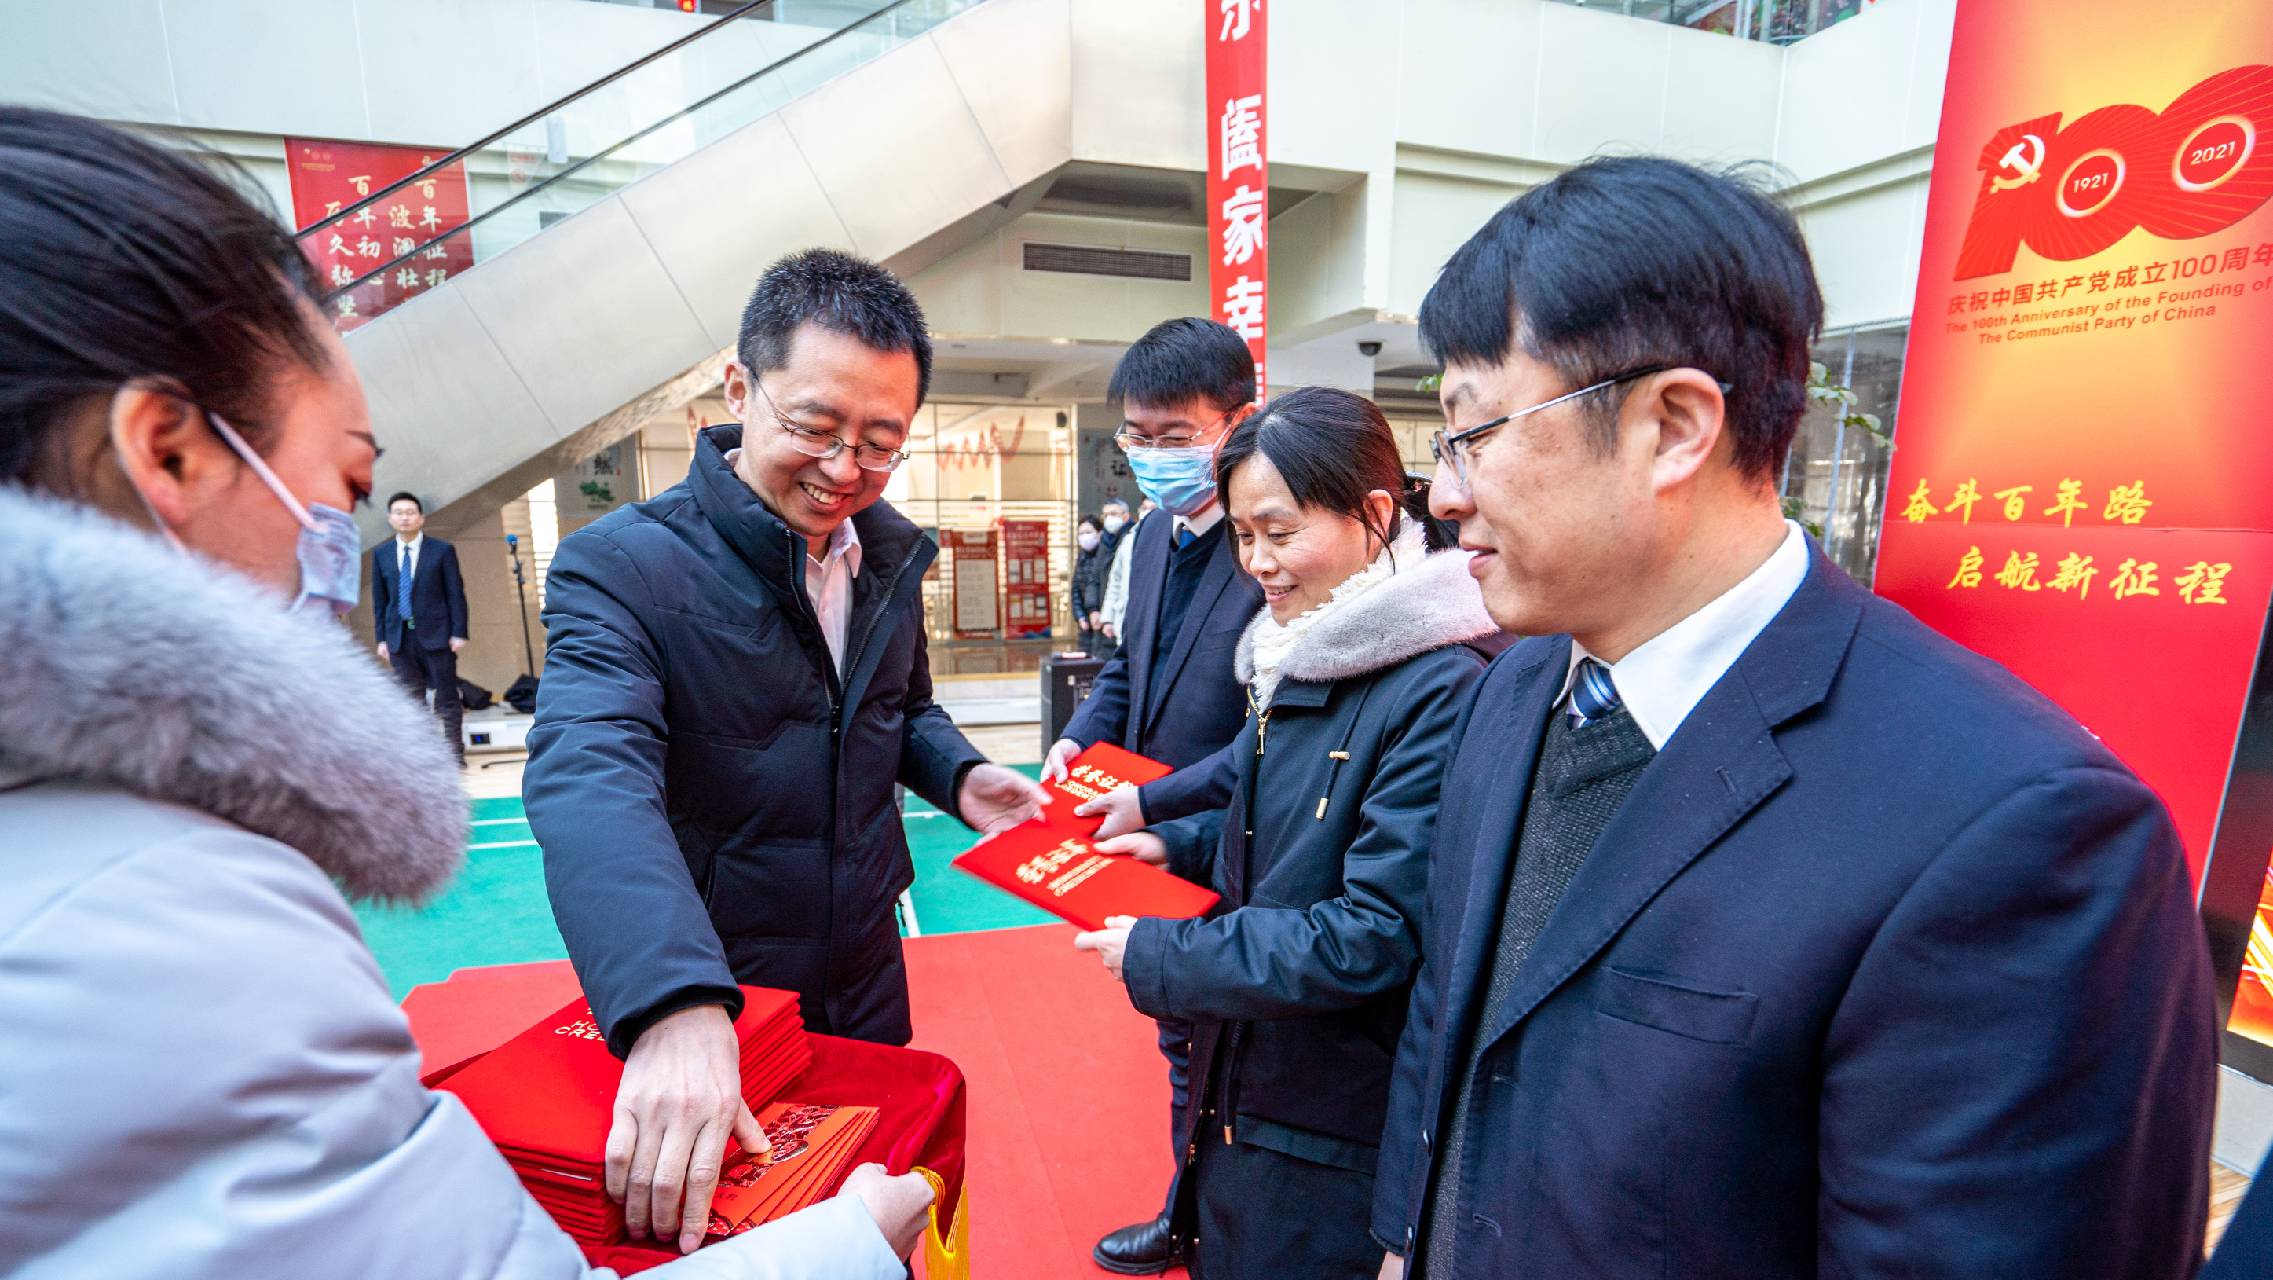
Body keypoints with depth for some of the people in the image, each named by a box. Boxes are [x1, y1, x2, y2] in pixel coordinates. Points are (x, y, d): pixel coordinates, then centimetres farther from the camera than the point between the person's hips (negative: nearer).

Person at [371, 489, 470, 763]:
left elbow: (456, 594, -1)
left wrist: (458, 633, -7)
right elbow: (379, 599, 10)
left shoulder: (442, 551, 0)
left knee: (446, 697, 2)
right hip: (400, 636, 3)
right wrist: (381, 638, 5)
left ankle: (454, 753, 7)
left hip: (436, 634, -3)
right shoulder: (381, 554, 9)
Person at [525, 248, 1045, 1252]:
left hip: (864, 974, 5)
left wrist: (959, 775, -9)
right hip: (698, 1002, -4)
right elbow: (591, 779, -36)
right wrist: (675, 1007, -51)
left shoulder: (891, 552, -2)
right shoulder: (621, 564, -21)